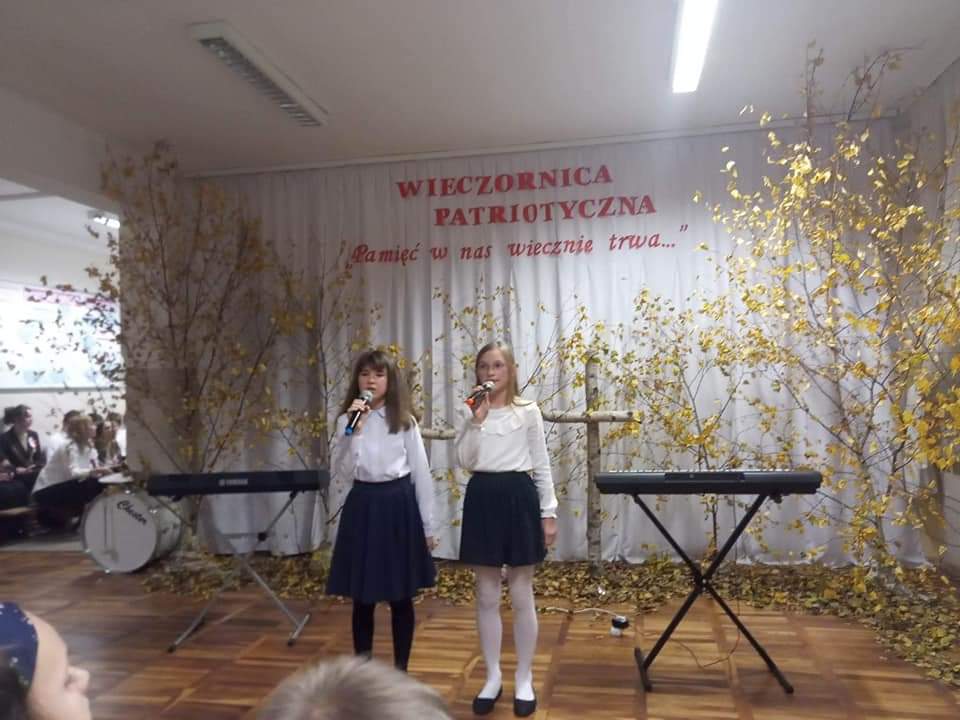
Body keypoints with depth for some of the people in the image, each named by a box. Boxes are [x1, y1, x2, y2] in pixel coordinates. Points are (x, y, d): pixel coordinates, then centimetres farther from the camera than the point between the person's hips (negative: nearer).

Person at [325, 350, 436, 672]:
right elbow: (341, 474, -9)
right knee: (362, 598, 8)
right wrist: (354, 432, -20)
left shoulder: (405, 421, 1)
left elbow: (421, 473, 3)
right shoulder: (346, 420, 1)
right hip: (363, 506, 0)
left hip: (399, 505, 0)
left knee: (401, 597, 9)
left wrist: (427, 525, 2)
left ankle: (401, 669, 25)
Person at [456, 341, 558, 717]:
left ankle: (524, 680, 22)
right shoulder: (472, 412, 7)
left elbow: (541, 465, 2)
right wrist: (476, 420, -15)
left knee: (521, 597, 6)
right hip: (482, 499, 2)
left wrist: (549, 512, -1)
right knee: (487, 597, 10)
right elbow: (465, 461, -6)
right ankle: (492, 677, 25)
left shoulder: (528, 411, 1)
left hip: (518, 497, -2)